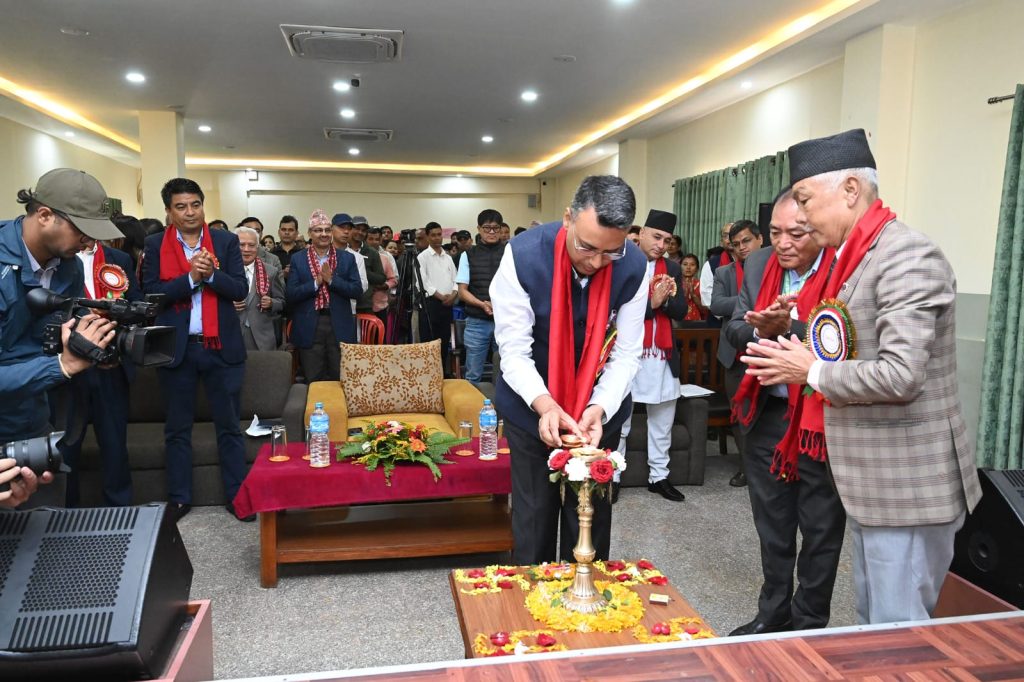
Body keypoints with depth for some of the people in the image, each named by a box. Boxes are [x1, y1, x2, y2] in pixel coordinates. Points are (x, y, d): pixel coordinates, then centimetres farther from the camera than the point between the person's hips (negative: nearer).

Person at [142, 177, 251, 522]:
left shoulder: (226, 241, 4)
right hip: (177, 348, 0)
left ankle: (236, 495, 16)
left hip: (221, 346, 0)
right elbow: (151, 294, -6)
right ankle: (179, 498, 23)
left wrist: (210, 274, -17)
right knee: (178, 428, 11)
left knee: (229, 426, 6)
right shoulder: (155, 245, 3)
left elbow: (240, 289, -2)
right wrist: (191, 277, -17)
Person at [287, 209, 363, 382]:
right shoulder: (298, 260, 4)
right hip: (309, 328, 0)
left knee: (340, 380, 7)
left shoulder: (347, 258, 5)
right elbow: (290, 295, -3)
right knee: (313, 381, 7)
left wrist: (331, 279, -15)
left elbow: (357, 291, -3)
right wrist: (316, 282, -15)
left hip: (339, 327, 0)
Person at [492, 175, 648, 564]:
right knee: (533, 517, 9)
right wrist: (544, 404, -36)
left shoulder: (634, 268, -18)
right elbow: (514, 350, -20)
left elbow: (626, 354, -12)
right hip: (532, 406, -1)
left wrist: (599, 409, -28)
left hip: (599, 408, 2)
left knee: (592, 515, 13)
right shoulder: (523, 255, -23)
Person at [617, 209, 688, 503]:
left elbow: (681, 311, 6)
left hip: (662, 356, 5)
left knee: (662, 421, 13)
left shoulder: (672, 269, 11)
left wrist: (667, 298, -13)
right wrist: (652, 303, -17)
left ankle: (658, 476, 25)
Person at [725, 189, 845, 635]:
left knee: (820, 529, 11)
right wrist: (761, 329, -18)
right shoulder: (758, 266, 3)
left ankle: (809, 623, 30)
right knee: (771, 523, 19)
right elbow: (733, 330, 2)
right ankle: (774, 613, 37)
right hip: (766, 414, 5)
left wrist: (788, 326, -31)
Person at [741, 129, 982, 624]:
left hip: (908, 487, -9)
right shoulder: (851, 257, 12)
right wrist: (797, 354, 4)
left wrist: (812, 371, -14)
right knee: (870, 621, 21)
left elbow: (900, 375, -26)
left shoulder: (907, 257, -18)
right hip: (870, 482, 10)